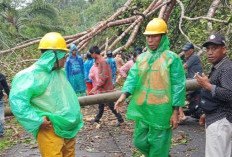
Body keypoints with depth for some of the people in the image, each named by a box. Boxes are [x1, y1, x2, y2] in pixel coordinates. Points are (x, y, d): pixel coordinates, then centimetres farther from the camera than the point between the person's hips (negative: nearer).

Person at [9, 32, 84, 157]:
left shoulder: (60, 72, 8)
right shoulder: (34, 74, -19)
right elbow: (17, 100, -23)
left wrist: (75, 116, 19)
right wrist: (38, 120, -22)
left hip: (68, 128, 8)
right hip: (50, 131, -8)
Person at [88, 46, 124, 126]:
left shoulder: (102, 61, -19)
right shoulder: (99, 61, 12)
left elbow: (104, 76, -25)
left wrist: (96, 86, -24)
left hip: (106, 87, -9)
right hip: (102, 88, 9)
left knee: (111, 104, -3)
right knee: (101, 104, 19)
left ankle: (121, 120, 6)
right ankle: (97, 118, 33)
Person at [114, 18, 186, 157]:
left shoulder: (172, 58, -8)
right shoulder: (141, 58, 8)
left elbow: (178, 86, -9)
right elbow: (133, 77, -1)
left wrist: (175, 112, -12)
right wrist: (123, 95, -18)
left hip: (160, 111, -6)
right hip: (142, 109, 6)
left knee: (157, 145, 5)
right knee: (140, 142, 17)